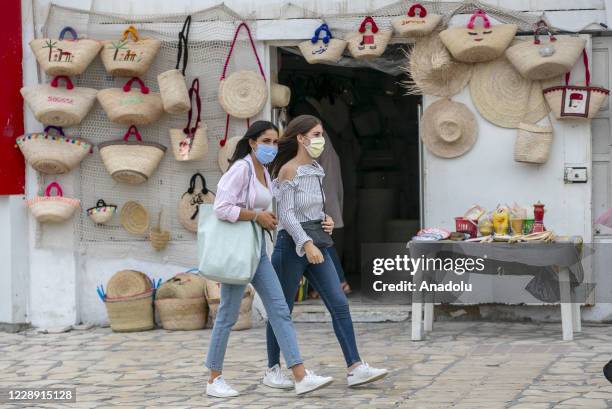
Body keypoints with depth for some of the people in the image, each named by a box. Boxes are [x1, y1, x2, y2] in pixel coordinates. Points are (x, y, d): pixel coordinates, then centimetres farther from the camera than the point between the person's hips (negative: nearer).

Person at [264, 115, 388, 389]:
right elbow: (286, 214, -17)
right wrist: (306, 244, -26)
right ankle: (273, 369, 17)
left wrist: (326, 221, 3)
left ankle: (355, 368, -6)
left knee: (339, 304, -3)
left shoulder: (316, 170, 12)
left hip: (315, 245, 7)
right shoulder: (289, 170, -11)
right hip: (292, 245, -7)